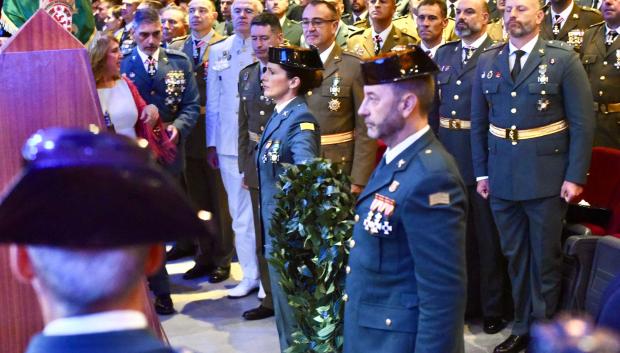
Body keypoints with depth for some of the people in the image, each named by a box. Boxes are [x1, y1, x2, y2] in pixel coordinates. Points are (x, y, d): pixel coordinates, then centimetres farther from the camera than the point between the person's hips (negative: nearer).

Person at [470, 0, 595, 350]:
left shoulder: (564, 59, -5)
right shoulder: (487, 61, 6)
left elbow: (582, 121, -6)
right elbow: (479, 122, 10)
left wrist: (576, 176, -10)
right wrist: (481, 172, 6)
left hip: (546, 174, -4)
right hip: (502, 174, 4)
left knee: (545, 256, 8)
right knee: (515, 255, 14)